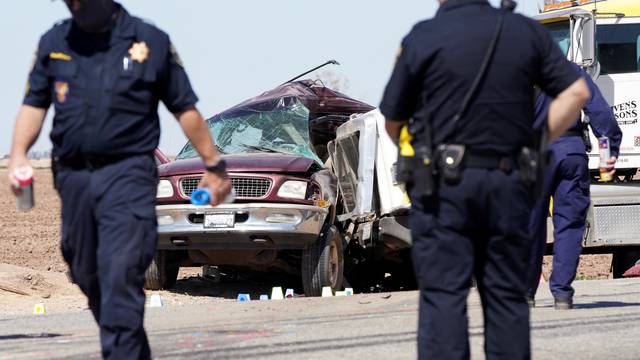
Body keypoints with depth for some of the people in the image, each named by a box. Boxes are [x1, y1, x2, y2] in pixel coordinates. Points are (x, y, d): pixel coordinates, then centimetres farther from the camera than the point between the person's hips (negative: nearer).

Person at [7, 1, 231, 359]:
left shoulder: (151, 42, 2)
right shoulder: (54, 43, 11)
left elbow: (185, 109, 7)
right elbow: (35, 104, 11)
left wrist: (214, 165, 8)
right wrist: (18, 153, -6)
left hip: (128, 173, -5)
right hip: (72, 177, 5)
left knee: (120, 278, -17)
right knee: (88, 276, 11)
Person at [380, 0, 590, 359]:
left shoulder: (423, 38, -5)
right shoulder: (526, 32, 4)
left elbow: (393, 120, 2)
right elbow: (577, 92, 1)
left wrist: (414, 153, 21)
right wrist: (538, 142, 6)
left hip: (446, 182, -3)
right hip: (510, 182, 3)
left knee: (443, 295, -3)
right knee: (507, 295, 9)